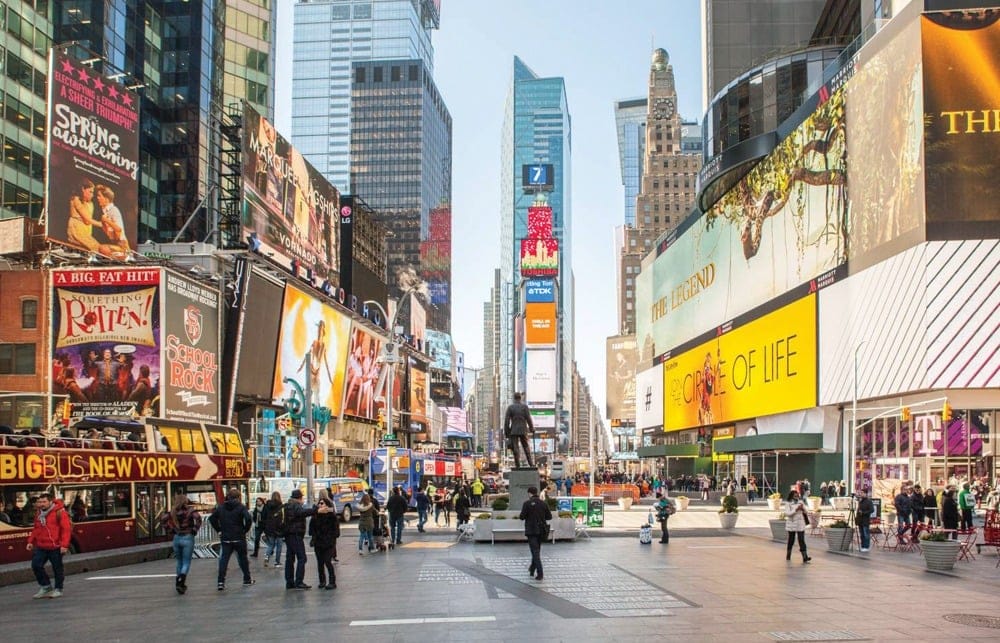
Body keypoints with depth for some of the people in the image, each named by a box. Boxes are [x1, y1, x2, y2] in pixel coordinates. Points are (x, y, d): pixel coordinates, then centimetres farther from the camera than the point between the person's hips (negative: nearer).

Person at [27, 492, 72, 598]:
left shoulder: (59, 512, -11)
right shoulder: (38, 513, 12)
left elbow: (66, 529, -14)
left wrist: (64, 545, -18)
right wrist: (31, 541, 13)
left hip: (55, 547, -6)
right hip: (41, 547, 6)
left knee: (57, 568, 4)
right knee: (36, 565, 1)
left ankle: (58, 589, 19)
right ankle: (46, 586, 17)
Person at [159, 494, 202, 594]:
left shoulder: (173, 511, 3)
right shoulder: (190, 510, -9)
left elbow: (162, 518, -1)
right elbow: (198, 518, -24)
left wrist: (170, 529, 5)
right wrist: (194, 530, -12)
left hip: (177, 538, 4)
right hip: (188, 538, -4)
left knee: (179, 562, 19)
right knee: (186, 562, 1)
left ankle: (179, 583, 23)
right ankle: (180, 582, -20)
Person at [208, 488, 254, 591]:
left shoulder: (221, 507, 5)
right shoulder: (241, 507, -9)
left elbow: (211, 518, 5)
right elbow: (248, 519, -21)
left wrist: (219, 530, 7)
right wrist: (245, 530, -6)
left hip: (225, 539, 3)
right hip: (239, 538, -3)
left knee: (224, 559, 2)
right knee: (243, 558, 13)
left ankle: (221, 582, -8)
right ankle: (247, 579, 24)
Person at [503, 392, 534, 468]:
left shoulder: (510, 407, -1)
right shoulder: (524, 407, 0)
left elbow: (506, 420, -4)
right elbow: (528, 419, -3)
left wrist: (506, 432, 1)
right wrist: (532, 429, 8)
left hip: (514, 431, -1)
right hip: (523, 430, 1)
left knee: (515, 448, 0)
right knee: (526, 447, 9)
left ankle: (517, 465, -4)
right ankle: (531, 464, 5)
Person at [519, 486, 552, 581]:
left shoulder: (527, 503, -11)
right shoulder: (543, 503, 2)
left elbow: (522, 517, -13)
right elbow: (549, 516, 5)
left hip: (531, 530, -5)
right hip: (541, 530, 5)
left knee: (535, 551, -6)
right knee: (537, 550, 19)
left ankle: (540, 573, -16)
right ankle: (532, 570, 32)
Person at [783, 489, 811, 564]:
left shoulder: (800, 502, 7)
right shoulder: (788, 503, -5)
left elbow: (805, 512, 12)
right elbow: (787, 513, -16)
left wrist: (803, 509, -10)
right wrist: (796, 509, -22)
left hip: (800, 524, 2)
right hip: (792, 524, -2)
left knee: (801, 540, -7)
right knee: (791, 540, 9)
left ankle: (805, 557, -14)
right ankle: (788, 555, 25)